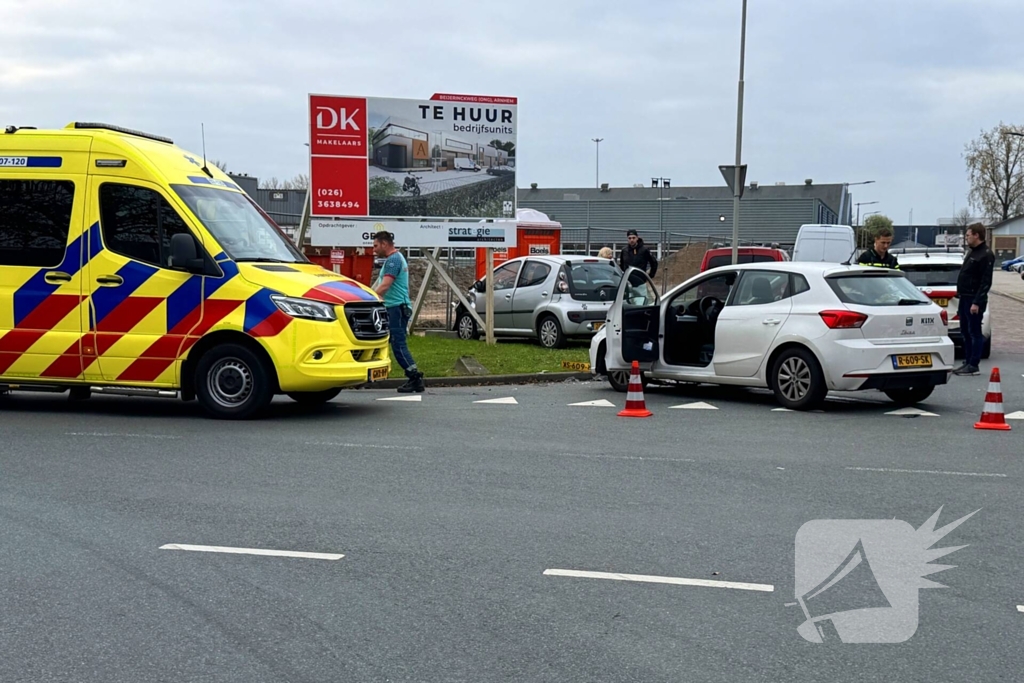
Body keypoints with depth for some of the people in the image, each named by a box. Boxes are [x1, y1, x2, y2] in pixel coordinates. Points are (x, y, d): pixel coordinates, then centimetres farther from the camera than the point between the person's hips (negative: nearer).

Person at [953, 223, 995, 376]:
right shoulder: (972, 252, 16)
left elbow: (986, 282, -18)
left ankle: (973, 366, -1)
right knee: (965, 332, 12)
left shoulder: (986, 255, -14)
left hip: (974, 300, -10)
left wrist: (977, 302, -22)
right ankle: (967, 362, 18)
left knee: (975, 333, -4)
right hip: (965, 299, 10)